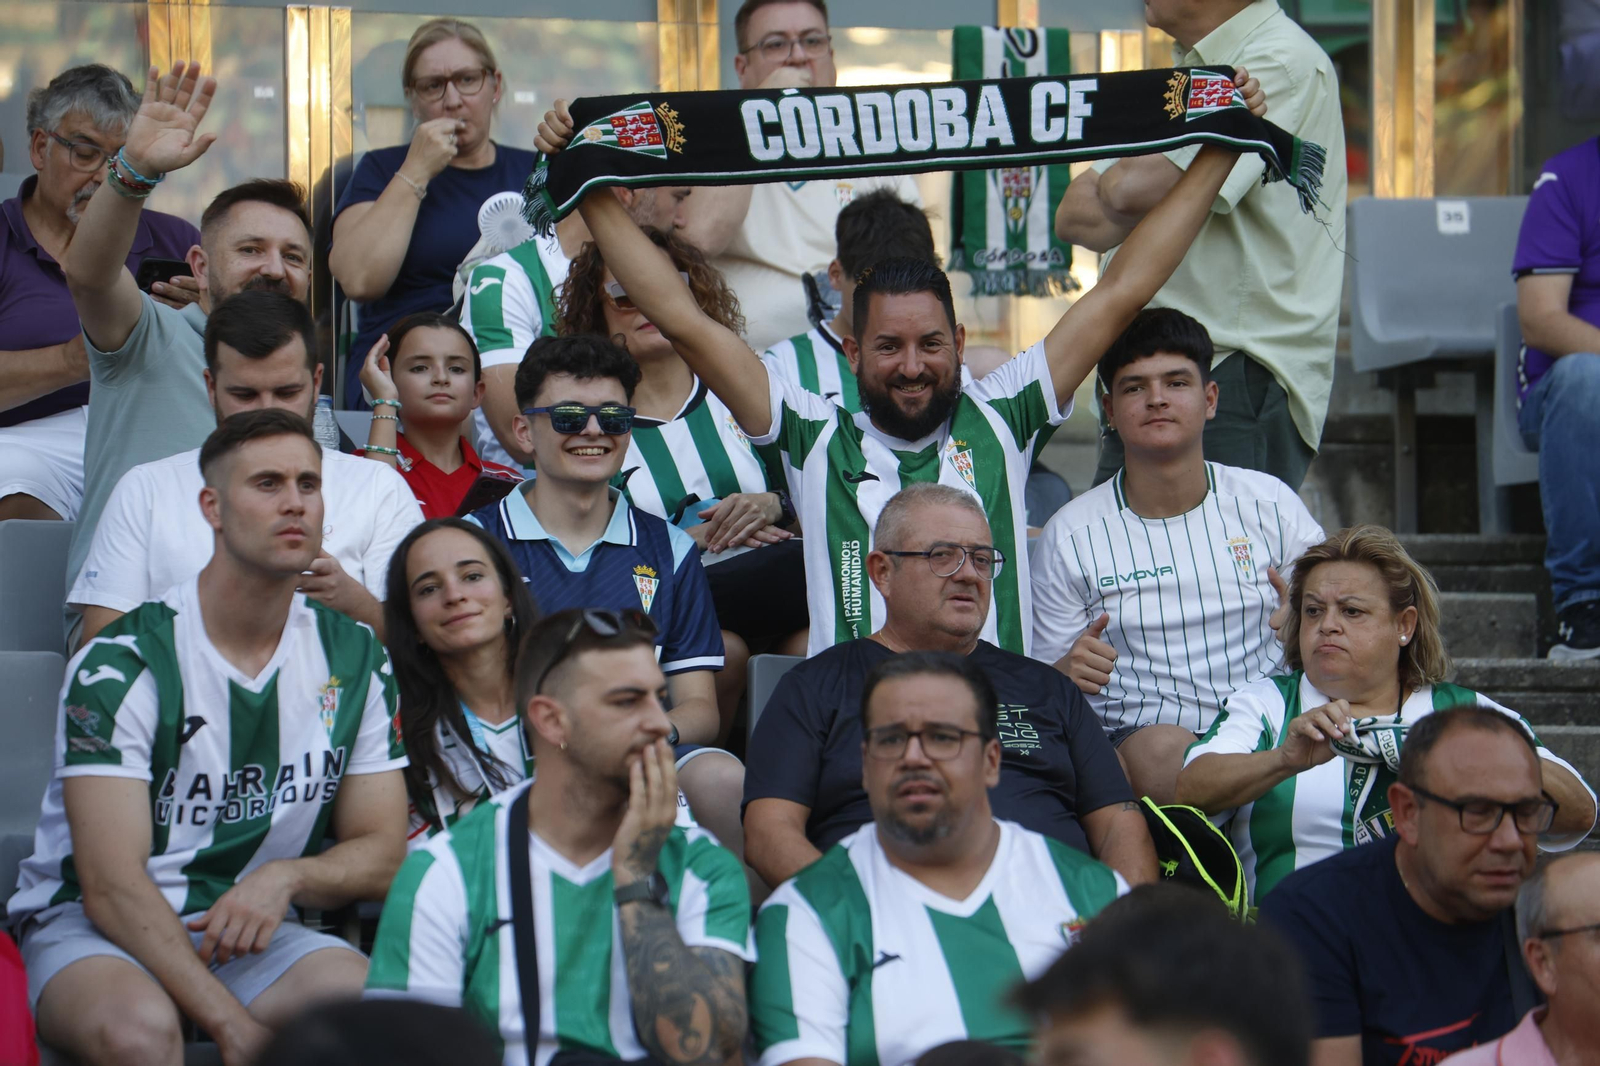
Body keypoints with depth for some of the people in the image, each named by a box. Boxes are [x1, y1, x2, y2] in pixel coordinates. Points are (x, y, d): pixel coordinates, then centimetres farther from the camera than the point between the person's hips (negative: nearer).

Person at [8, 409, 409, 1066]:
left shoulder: (355, 660, 6)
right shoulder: (120, 665, -11)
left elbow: (382, 855, 10)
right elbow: (112, 887, -17)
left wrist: (286, 876, -15)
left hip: (252, 927, 3)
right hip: (91, 925, -3)